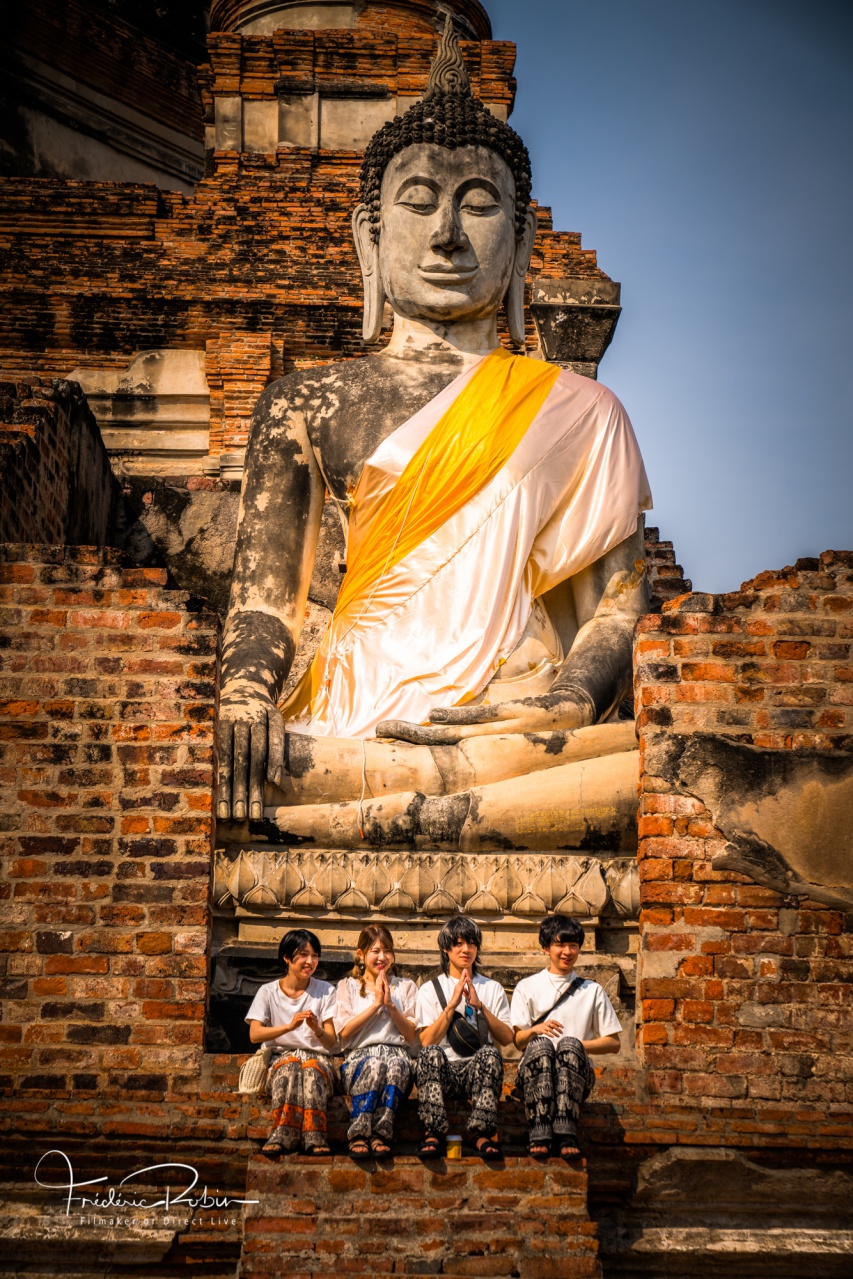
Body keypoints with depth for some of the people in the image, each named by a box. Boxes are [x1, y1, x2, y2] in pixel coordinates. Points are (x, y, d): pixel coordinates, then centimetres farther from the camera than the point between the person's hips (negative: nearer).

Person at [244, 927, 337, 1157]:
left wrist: (316, 1029, -23)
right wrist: (289, 1026, -24)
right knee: (289, 1066, -37)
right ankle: (293, 1136, -46)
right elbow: (254, 1034, -8)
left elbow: (331, 1042, 1)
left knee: (311, 1068, -37)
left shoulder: (326, 991, 8)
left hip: (317, 1057, 0)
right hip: (280, 1057, 0)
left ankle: (314, 1137, -48)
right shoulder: (268, 992, 6)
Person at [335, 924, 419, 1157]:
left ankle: (380, 1133, -36)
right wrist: (376, 1003, -1)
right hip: (359, 1056, -1)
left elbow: (412, 1035, 9)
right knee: (374, 1064, -38)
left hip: (397, 1053, 1)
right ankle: (358, 1135, -35)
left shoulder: (406, 987, 20)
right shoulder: (347, 986, 18)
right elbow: (344, 1032, 2)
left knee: (397, 1065, -37)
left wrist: (390, 1005, -2)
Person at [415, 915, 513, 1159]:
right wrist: (452, 1005, -10)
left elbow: (506, 1038, 3)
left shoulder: (493, 989, 18)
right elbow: (427, 1041, -2)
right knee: (431, 1054, -34)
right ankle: (433, 1133, -33)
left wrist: (479, 1005, -8)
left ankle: (483, 1134, -32)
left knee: (490, 1053, -33)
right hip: (444, 1071, -1)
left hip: (478, 1071, 1)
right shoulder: (430, 989, 13)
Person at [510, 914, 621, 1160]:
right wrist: (535, 1030, -15)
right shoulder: (527, 988, 17)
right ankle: (539, 1134, -44)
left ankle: (566, 1133, -45)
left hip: (576, 1075, 1)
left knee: (570, 1045, -34)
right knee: (540, 1045, -35)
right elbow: (516, 1040, 7)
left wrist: (576, 1046, -3)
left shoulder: (592, 991, 20)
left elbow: (613, 1043, 15)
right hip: (535, 1071, 0)